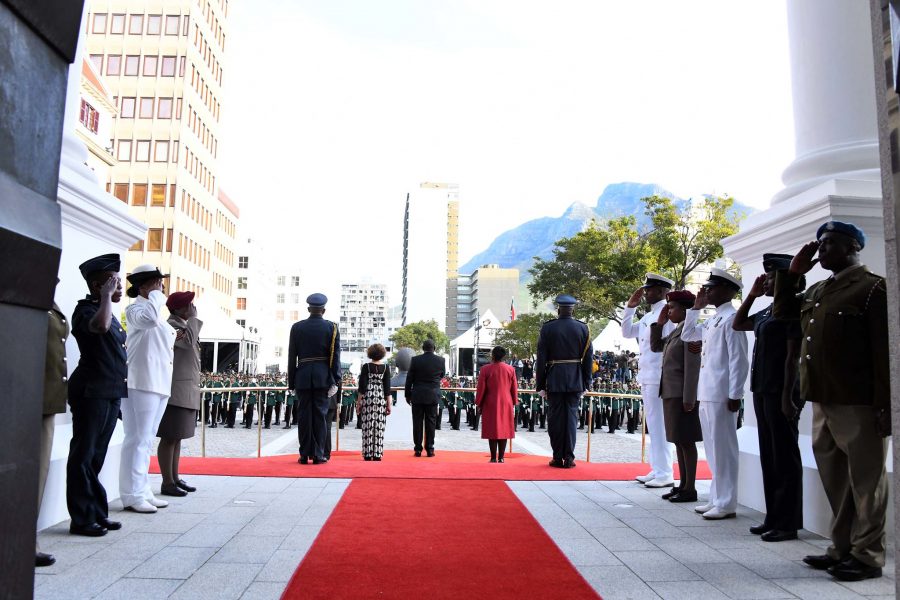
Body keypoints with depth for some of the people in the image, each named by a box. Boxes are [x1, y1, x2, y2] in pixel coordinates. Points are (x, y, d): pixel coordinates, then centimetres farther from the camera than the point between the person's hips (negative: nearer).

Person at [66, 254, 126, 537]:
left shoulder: (110, 313, 18)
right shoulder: (85, 309, -9)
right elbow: (100, 326, -33)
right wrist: (106, 297, -20)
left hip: (111, 392, 9)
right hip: (91, 391, -9)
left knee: (96, 456, 13)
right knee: (84, 455, -2)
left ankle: (97, 513, 20)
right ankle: (82, 519, 4)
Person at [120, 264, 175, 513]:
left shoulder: (157, 310, 21)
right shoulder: (135, 308, -7)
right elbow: (149, 318, -30)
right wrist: (156, 294, -17)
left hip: (160, 383, 9)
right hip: (141, 382, -9)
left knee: (146, 440, 13)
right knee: (138, 440, -7)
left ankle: (143, 492, 19)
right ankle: (132, 495, -2)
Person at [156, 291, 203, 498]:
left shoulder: (182, 324, 18)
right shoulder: (171, 325, -12)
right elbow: (188, 341, -29)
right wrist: (193, 318, -18)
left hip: (186, 392, 10)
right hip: (175, 391, -10)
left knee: (177, 437, 14)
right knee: (169, 438, -5)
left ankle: (175, 478, 21)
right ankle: (167, 483, 0)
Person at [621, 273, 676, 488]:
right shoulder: (648, 316, 17)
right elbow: (627, 332, 24)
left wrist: (664, 377, -17)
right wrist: (630, 307, 15)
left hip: (658, 378, -10)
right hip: (646, 378, 10)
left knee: (659, 426, -6)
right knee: (653, 427, 14)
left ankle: (665, 475, 1)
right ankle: (656, 470, 22)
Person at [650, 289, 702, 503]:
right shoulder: (675, 332, 14)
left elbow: (692, 367, -17)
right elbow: (655, 346, 25)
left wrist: (688, 398, -20)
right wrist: (659, 323, 13)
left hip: (682, 395, -9)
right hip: (670, 393, 9)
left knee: (686, 441, -2)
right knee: (678, 441, 13)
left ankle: (690, 489, 5)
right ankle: (682, 485, 21)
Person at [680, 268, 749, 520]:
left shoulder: (731, 318, -11)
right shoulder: (711, 321, 15)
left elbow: (739, 360, -15)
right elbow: (687, 335, 28)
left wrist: (735, 395, -17)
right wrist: (695, 307, 19)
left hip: (721, 396, -9)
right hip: (706, 395, 9)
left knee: (723, 450, -2)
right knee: (713, 450, 14)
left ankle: (726, 504, 6)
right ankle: (716, 499, 22)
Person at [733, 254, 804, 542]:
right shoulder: (767, 312, 15)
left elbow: (793, 356, -15)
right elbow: (738, 324, 27)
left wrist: (787, 396, -19)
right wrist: (751, 295, 18)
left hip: (780, 392, -9)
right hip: (762, 390, 9)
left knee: (785, 458, -1)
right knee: (768, 456, 13)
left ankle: (788, 523, 7)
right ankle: (773, 518, 21)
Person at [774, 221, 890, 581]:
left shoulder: (873, 288, -7)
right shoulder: (817, 291, 15)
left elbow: (885, 352, -12)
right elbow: (783, 311, 29)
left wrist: (885, 407, -16)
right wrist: (791, 273, 15)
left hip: (858, 405, -8)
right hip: (823, 402, 8)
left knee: (865, 482, 3)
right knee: (835, 480, 15)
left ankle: (868, 555, 13)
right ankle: (842, 548, 26)